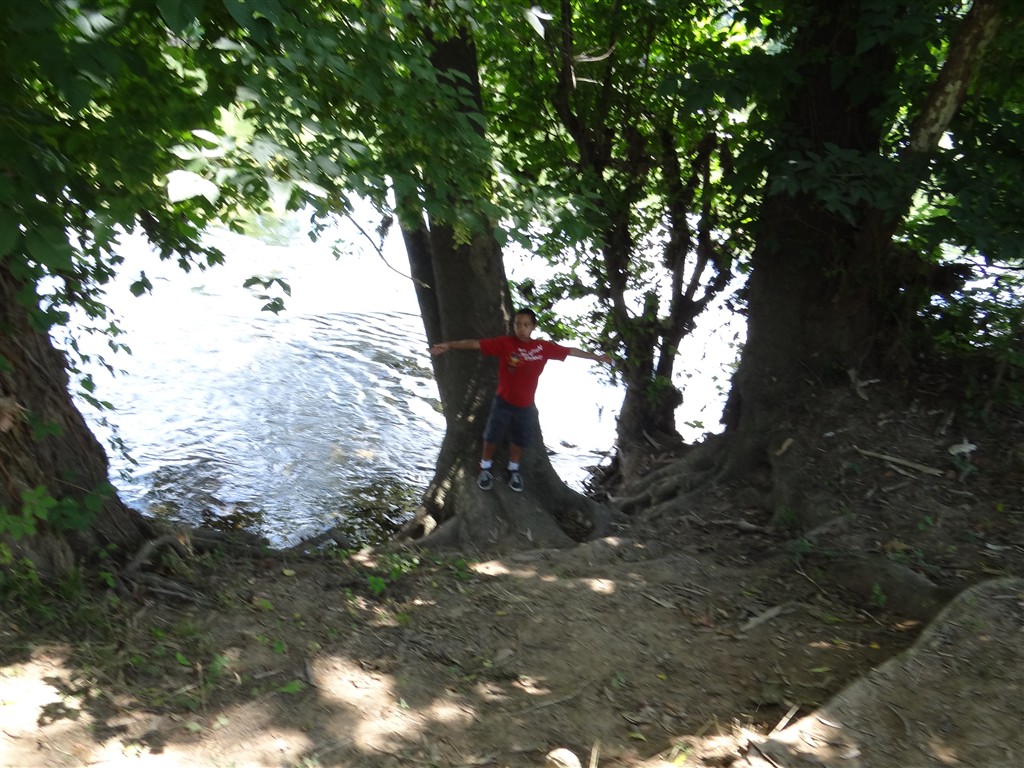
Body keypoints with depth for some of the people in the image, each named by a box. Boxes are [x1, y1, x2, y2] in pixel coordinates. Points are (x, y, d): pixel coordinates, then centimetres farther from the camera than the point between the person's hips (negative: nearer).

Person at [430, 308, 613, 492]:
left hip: (526, 405, 2)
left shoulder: (543, 347, -9)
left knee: (519, 439, 17)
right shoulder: (504, 343, -17)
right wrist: (449, 345, -35)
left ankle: (514, 470, 41)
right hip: (503, 401, -2)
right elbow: (476, 343, -25)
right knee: (492, 436, 10)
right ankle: (485, 469, 35)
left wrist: (597, 357, 9)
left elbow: (571, 351, 1)